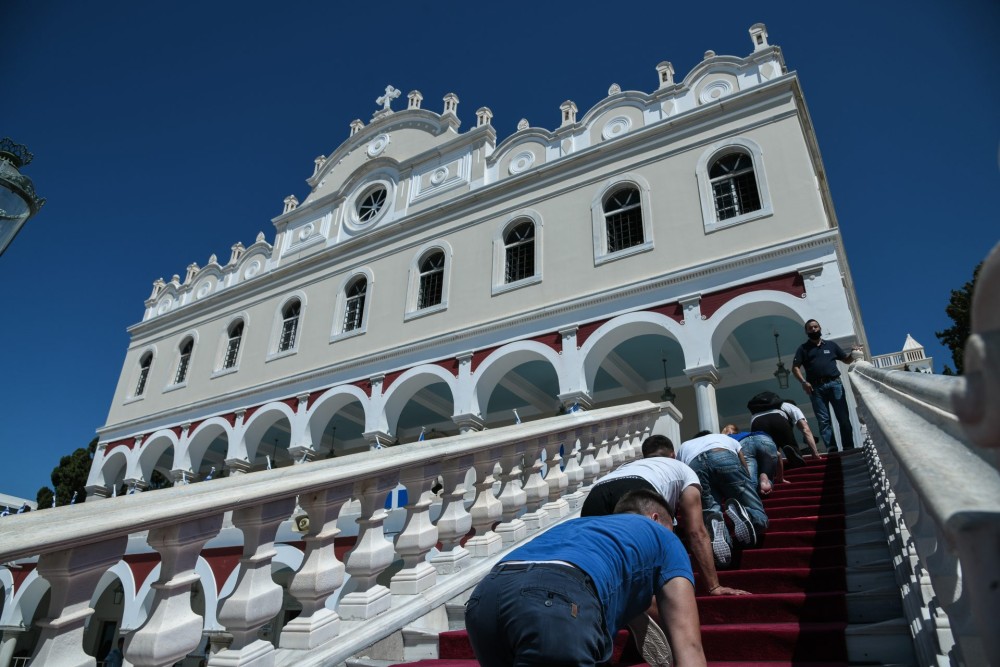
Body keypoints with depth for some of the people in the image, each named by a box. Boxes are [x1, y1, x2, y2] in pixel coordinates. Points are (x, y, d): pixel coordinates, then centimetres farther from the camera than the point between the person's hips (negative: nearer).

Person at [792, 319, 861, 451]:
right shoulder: (803, 348, 12)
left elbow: (846, 360, 21)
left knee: (843, 417, -3)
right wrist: (803, 382, -10)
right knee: (824, 420, -5)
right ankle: (831, 449, -7)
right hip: (816, 387, -1)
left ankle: (849, 448, -1)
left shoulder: (831, 345, 18)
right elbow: (795, 368, 4)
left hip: (834, 383, 1)